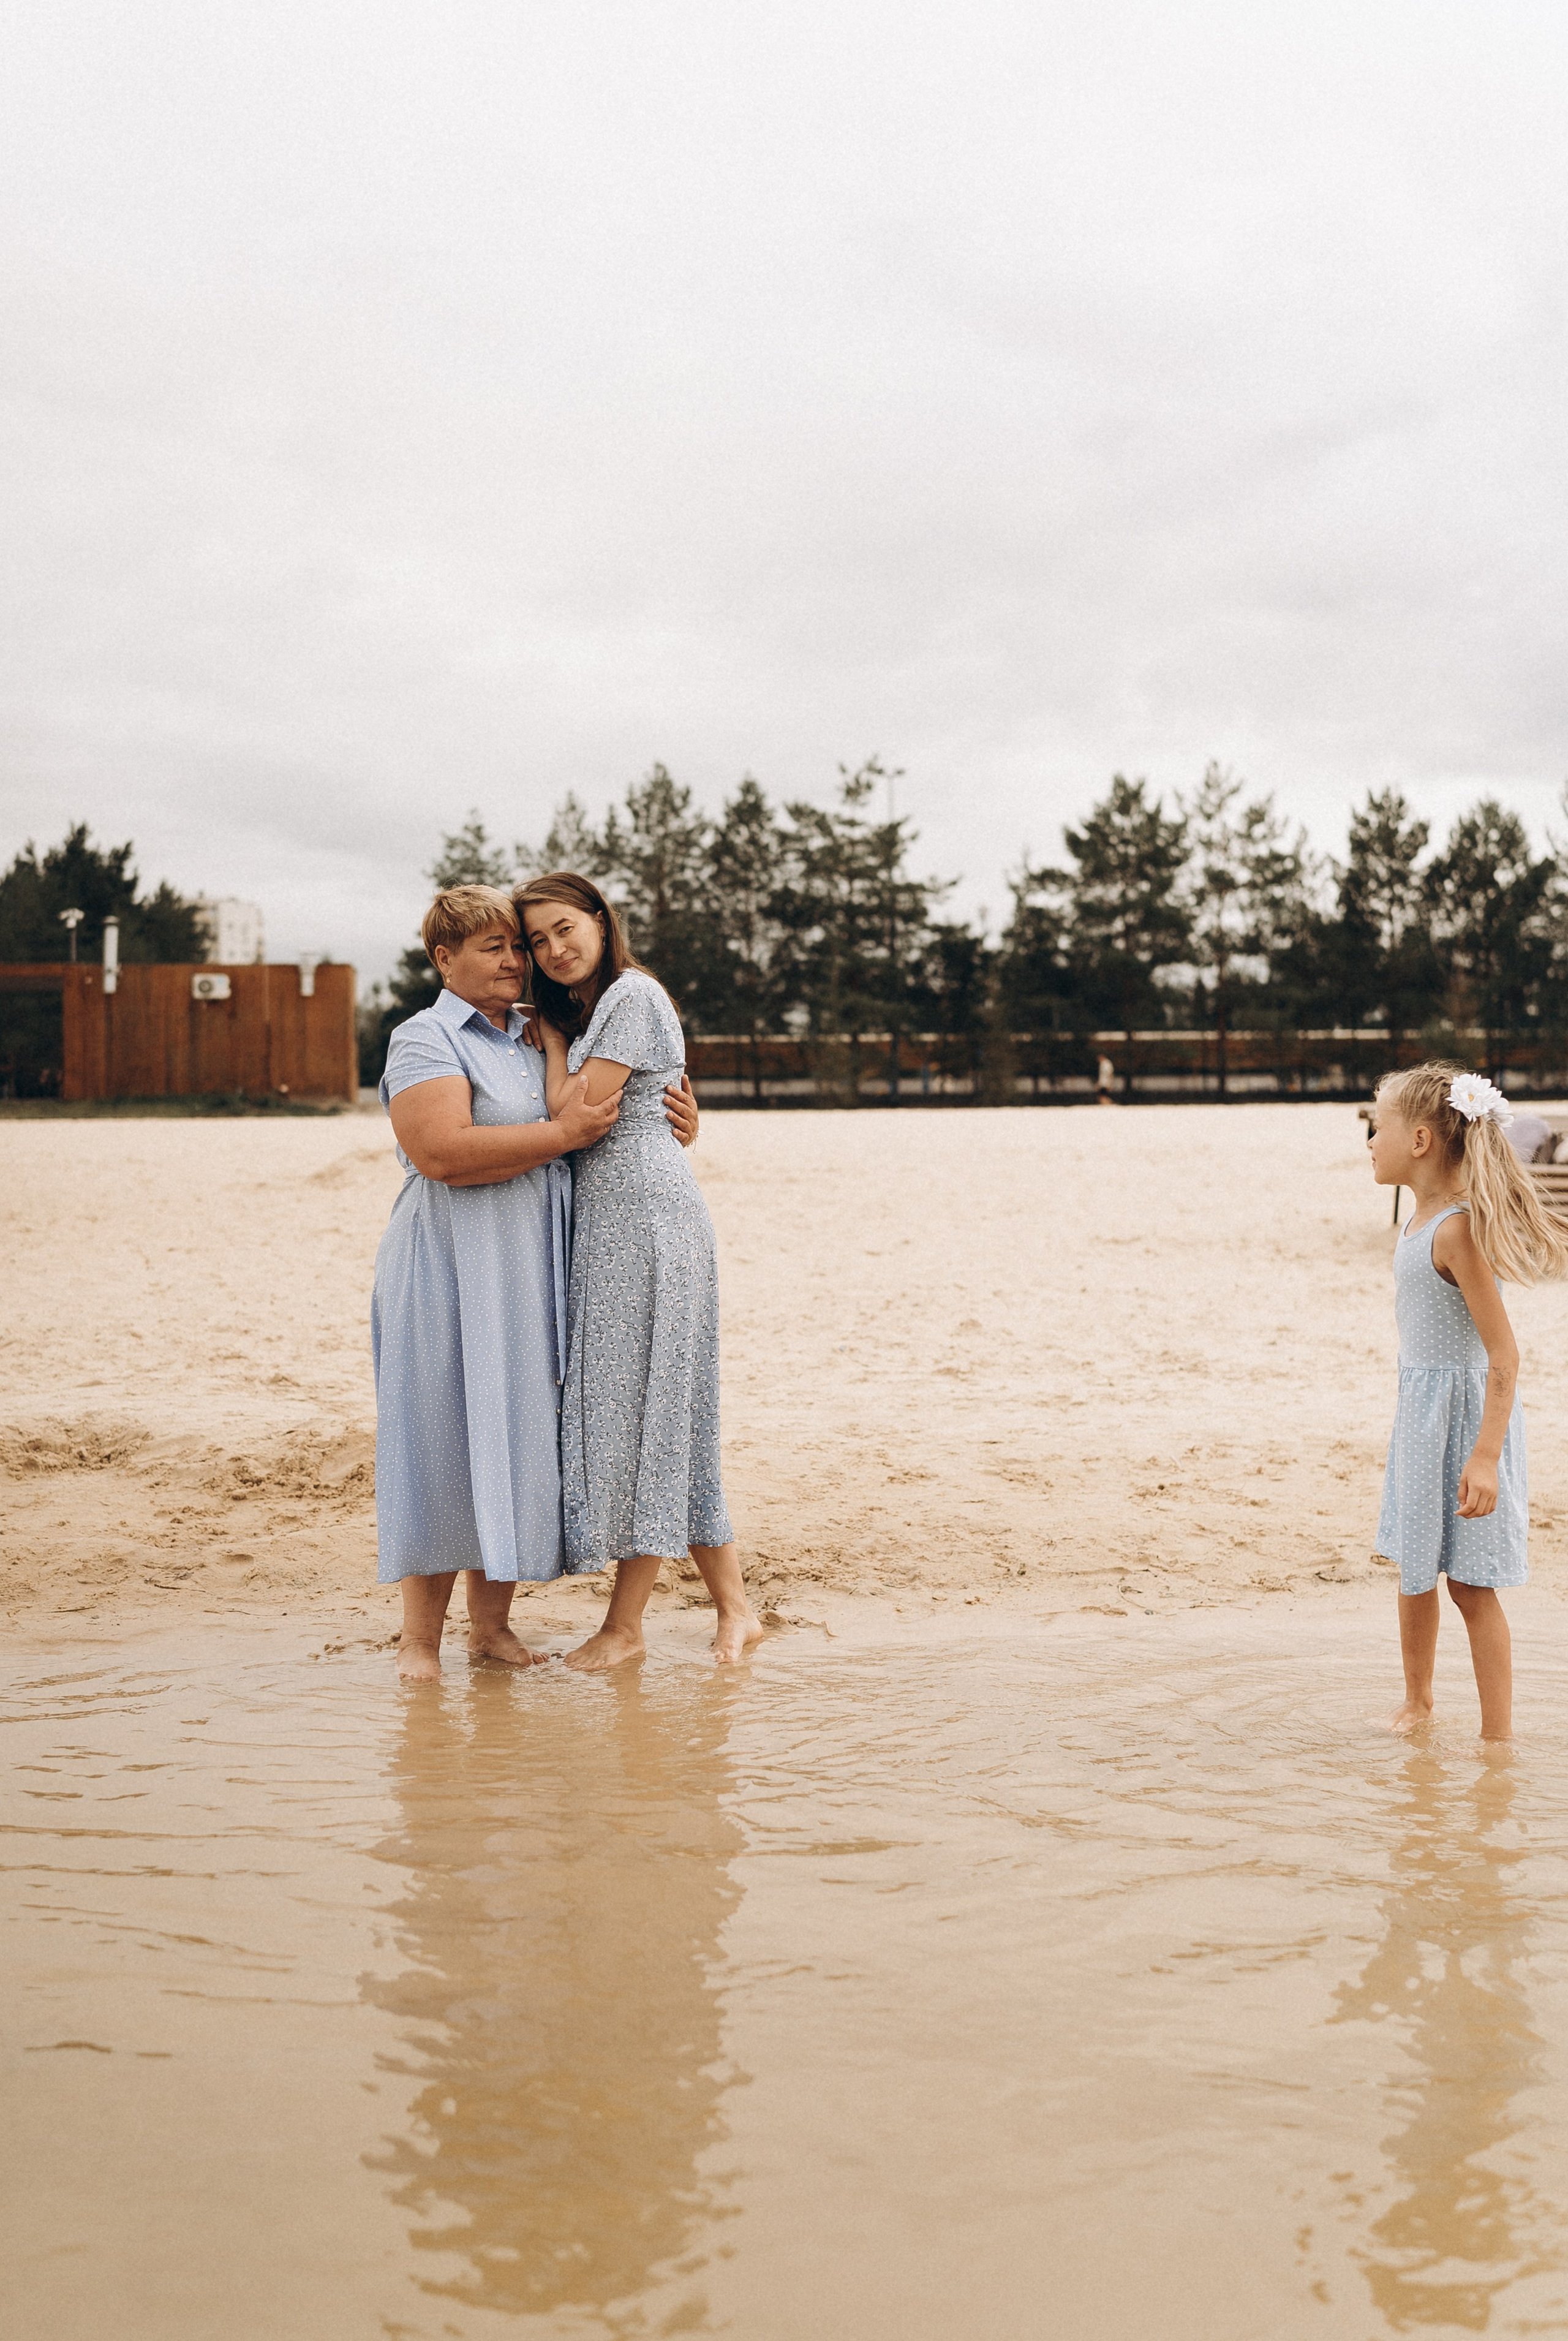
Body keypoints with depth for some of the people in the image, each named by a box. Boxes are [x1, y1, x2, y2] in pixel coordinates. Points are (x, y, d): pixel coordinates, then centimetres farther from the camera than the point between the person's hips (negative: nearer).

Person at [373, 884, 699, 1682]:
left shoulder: (539, 1038, 17)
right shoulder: (425, 1041, -5)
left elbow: (605, 1115, 29)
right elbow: (442, 1151, -21)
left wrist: (675, 1123, 8)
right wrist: (560, 1134, -19)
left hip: (532, 1272, 7)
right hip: (452, 1271, -7)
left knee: (518, 1437, 7)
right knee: (445, 1441, -5)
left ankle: (492, 1625, 16)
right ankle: (419, 1640, 3)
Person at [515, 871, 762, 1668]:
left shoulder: (633, 996, -9)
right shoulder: (579, 1010, 20)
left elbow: (576, 1115, -14)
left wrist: (552, 1036, -1)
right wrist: (552, 1027, 13)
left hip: (644, 1215, -10)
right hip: (604, 1221, 10)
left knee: (641, 1402, -6)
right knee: (666, 1419, 8)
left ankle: (624, 1625, -1)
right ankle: (734, 1607, 12)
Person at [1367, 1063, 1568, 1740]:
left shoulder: (1457, 1231, -23)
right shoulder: (1421, 1222, 6)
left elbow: (1503, 1353, -24)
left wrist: (1485, 1456, -27)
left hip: (1465, 1411, -9)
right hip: (1420, 1407, 9)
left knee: (1470, 1583, -1)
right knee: (1413, 1569, 19)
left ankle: (1498, 1735, 9)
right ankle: (1417, 1700, 37)